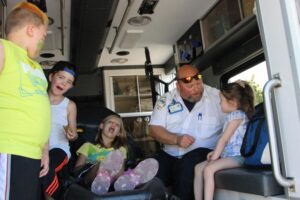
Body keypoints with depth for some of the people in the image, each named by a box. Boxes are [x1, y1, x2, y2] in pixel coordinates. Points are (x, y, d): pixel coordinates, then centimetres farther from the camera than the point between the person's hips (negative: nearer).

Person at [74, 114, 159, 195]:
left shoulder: (120, 150, 30)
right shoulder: (88, 146, 27)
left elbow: (121, 172, 13)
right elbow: (76, 169, 13)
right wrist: (98, 165, -5)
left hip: (110, 180, 2)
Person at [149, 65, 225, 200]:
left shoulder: (216, 96, 2)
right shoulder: (166, 100, 6)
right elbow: (154, 129, 0)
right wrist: (176, 139, -15)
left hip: (204, 153, -2)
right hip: (169, 155, 2)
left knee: (189, 164, -33)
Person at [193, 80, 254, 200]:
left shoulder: (237, 115, -11)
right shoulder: (233, 115, 18)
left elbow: (224, 139, -13)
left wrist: (214, 157, -11)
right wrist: (216, 152, 9)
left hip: (237, 156, -10)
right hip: (227, 155, 10)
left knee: (208, 169, -28)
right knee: (198, 167, 2)